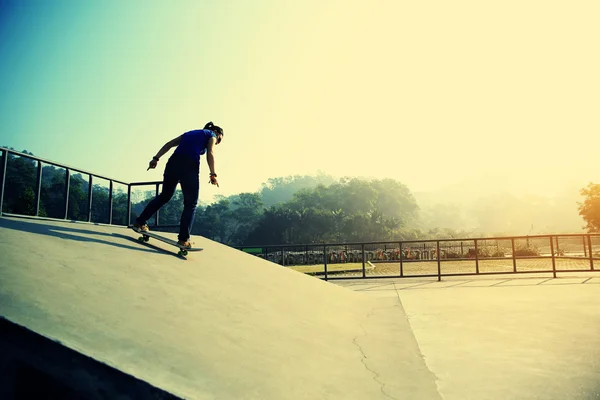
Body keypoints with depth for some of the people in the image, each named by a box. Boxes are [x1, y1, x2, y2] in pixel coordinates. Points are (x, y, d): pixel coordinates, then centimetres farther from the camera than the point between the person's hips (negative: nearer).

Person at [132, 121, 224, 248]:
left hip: (173, 162, 6)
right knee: (190, 203, 2)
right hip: (189, 165, -6)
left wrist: (156, 158, 14)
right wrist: (213, 174, -6)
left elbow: (169, 144, 21)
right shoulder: (211, 135, 17)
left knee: (164, 196, 21)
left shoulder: (190, 133, 32)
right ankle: (183, 239, -6)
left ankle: (140, 222, 24)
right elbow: (210, 154, -2)